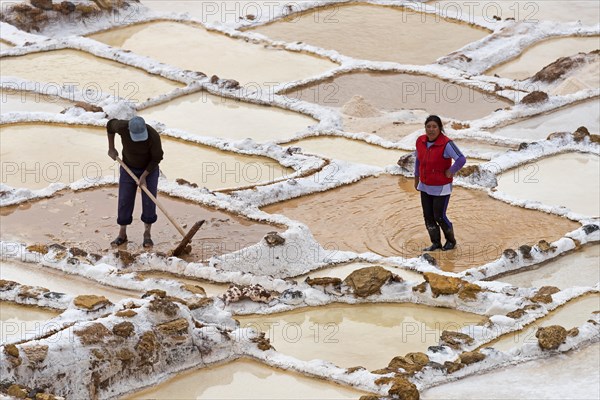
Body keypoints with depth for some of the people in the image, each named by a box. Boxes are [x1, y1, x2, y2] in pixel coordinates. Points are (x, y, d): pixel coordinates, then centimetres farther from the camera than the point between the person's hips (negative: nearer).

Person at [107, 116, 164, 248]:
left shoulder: (153, 136, -34)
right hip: (128, 167, 2)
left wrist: (144, 176, -21)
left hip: (149, 168, -2)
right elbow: (110, 125, -5)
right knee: (124, 200, 0)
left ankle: (147, 235, 7)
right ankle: (122, 235, 13)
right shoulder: (122, 126, -30)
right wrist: (111, 149, -1)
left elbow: (157, 158, -20)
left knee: (149, 201, -6)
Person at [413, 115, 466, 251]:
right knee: (428, 216, 9)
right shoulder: (420, 141, -4)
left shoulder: (446, 144, -24)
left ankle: (451, 240, 25)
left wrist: (450, 172, -22)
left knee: (439, 217, 1)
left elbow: (461, 159, -33)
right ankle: (436, 243, 25)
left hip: (441, 188, -6)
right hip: (425, 186, 6)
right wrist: (416, 177, 18)